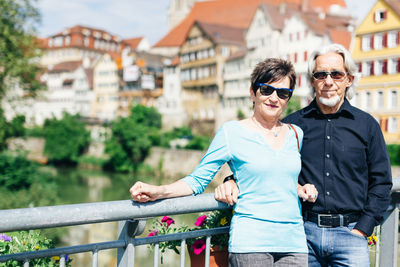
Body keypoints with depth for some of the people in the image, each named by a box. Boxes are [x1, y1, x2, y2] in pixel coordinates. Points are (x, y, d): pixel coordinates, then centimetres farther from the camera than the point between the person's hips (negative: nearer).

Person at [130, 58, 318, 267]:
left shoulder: (296, 134, 11)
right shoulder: (231, 132, -2)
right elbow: (197, 180, -3)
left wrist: (303, 189, 5)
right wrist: (157, 192, -18)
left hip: (293, 242, 4)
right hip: (250, 242, -4)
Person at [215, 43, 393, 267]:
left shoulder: (367, 125, 7)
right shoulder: (293, 124, 6)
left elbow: (381, 183, 7)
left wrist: (361, 229, -1)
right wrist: (235, 182, -12)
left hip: (349, 233, 0)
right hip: (304, 233, 0)